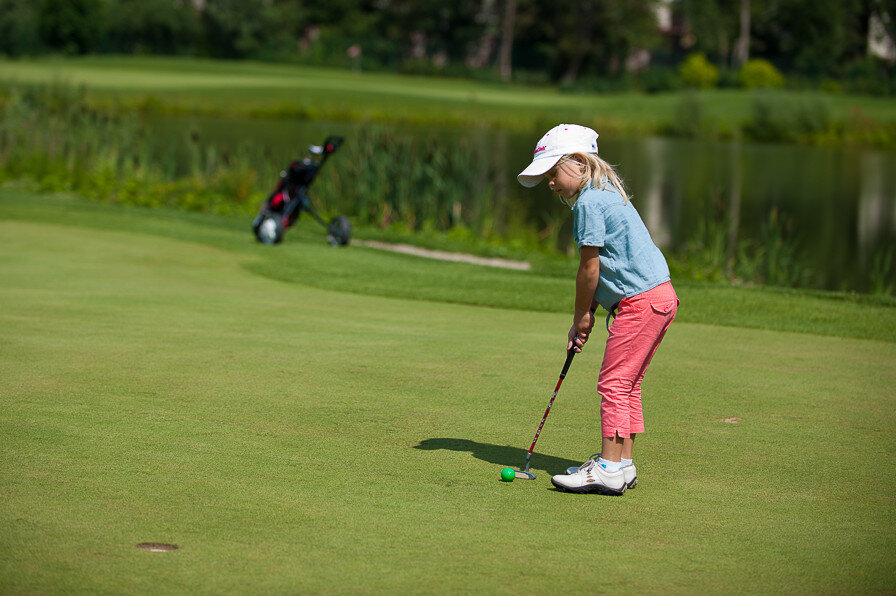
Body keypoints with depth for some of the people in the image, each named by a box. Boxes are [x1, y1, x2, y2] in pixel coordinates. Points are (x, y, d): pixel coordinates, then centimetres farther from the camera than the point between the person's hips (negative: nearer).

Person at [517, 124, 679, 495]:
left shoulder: (589, 202, -13)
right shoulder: (606, 194, 19)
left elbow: (589, 269, -11)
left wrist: (581, 317, 1)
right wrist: (587, 315, 14)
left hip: (640, 301, -10)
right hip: (659, 296, 10)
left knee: (614, 383, -7)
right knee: (626, 383, 14)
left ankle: (609, 468, -7)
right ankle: (621, 463, 19)